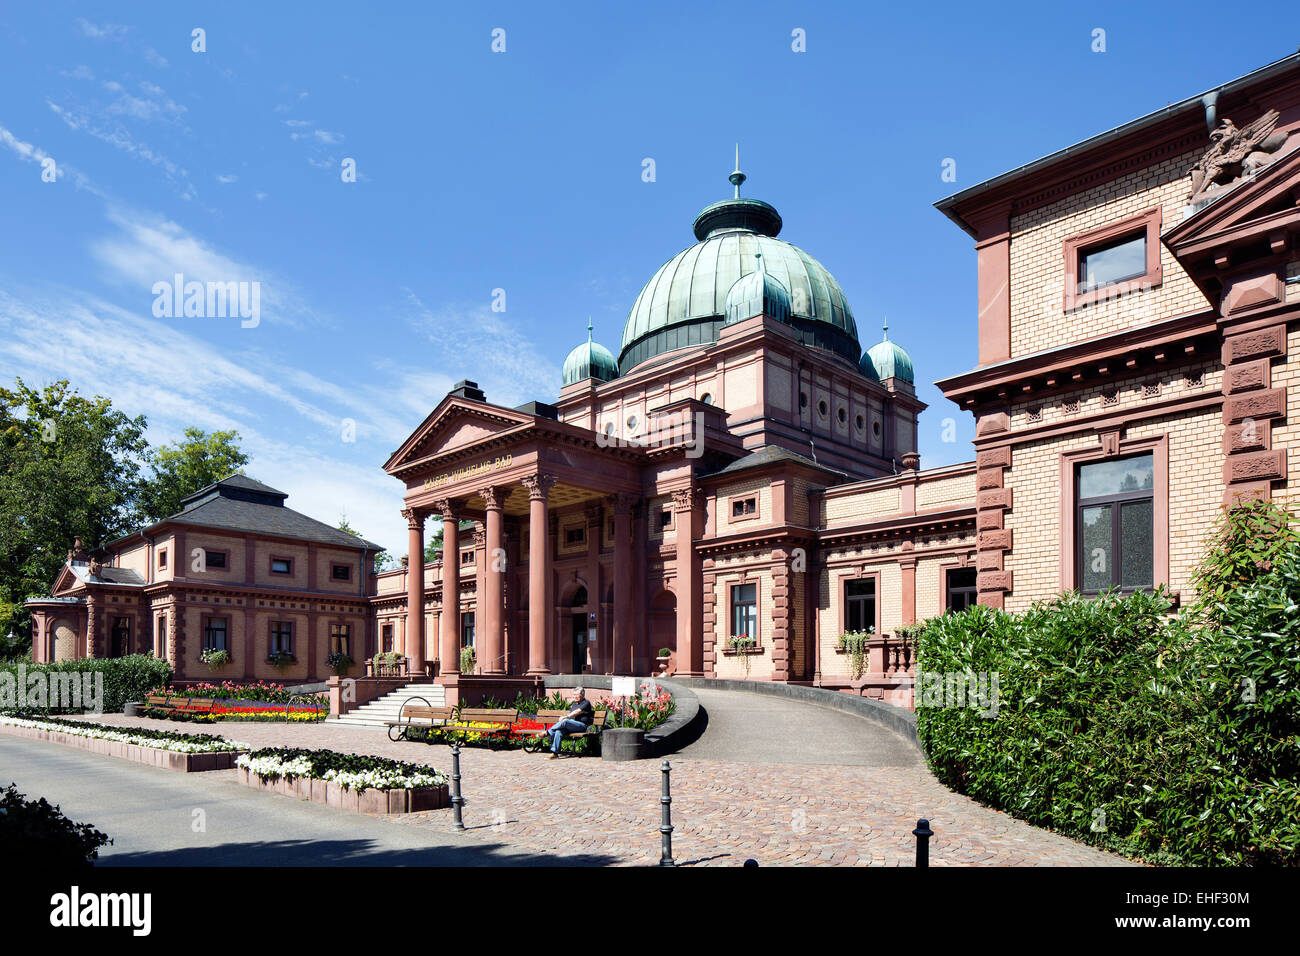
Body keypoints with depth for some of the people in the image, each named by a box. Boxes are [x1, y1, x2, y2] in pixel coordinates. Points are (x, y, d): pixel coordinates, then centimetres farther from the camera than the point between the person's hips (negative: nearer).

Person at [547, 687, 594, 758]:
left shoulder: (586, 703, 2)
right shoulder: (575, 703, 27)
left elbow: (577, 712, -11)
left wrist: (565, 717, -18)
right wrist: (563, 717, 3)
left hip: (582, 725, -7)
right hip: (571, 725, 7)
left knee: (565, 721, -33)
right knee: (558, 731, -23)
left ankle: (547, 732, -19)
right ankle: (554, 753, -28)